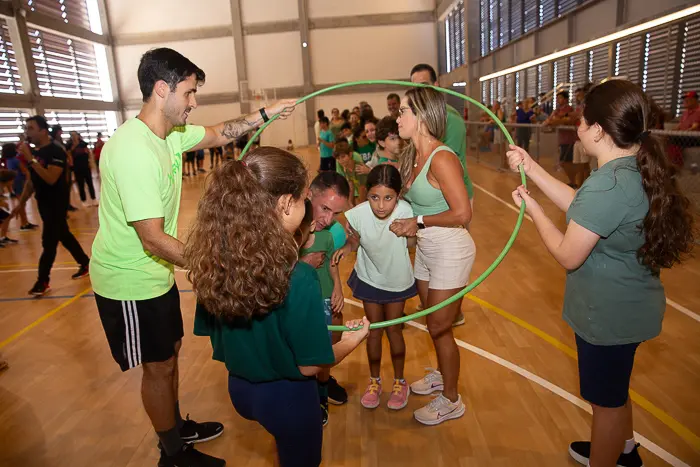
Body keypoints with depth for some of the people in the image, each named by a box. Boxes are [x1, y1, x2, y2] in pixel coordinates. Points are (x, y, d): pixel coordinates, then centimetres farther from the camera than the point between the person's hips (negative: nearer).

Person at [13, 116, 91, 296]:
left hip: (57, 204, -8)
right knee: (64, 236, 15)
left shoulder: (56, 152, -17)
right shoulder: (34, 152, 8)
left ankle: (43, 281, 2)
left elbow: (51, 178, -29)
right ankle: (86, 264, 28)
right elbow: (31, 180, 16)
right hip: (44, 203, 8)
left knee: (48, 242, -5)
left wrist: (31, 160, -29)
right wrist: (22, 202, 14)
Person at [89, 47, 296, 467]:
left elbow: (218, 134, 17)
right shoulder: (134, 150, -30)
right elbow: (154, 241, -31)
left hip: (156, 272, 9)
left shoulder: (171, 134, -2)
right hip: (130, 282, -8)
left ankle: (177, 428, 45)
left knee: (170, 351, 22)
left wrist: (266, 114, 12)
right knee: (159, 366, 8)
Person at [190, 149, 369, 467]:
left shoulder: (212, 261, -14)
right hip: (287, 397, -5)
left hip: (239, 388, 5)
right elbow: (310, 366, -22)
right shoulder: (297, 279, -32)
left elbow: (211, 333, -1)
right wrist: (353, 339, -4)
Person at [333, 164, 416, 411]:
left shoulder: (405, 211, -30)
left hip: (398, 280, -1)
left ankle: (399, 382, 35)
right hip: (369, 278, 1)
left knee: (393, 329, 11)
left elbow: (411, 242, -12)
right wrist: (347, 247, -28)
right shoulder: (358, 214, -29)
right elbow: (357, 241, -10)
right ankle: (374, 381, 36)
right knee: (374, 330, 13)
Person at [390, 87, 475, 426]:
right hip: (425, 249, 8)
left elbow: (462, 214, -24)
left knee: (439, 327, 5)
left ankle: (451, 401, 27)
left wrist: (420, 222, -16)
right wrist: (408, 224, -6)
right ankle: (441, 374, 47)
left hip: (450, 251, -8)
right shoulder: (411, 156, 4)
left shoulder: (441, 159, -22)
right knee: (432, 322, 22)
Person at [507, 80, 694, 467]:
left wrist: (532, 208, -11)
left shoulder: (607, 184, -31)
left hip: (609, 314, -10)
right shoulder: (639, 169, -1)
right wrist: (531, 168, 4)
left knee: (606, 400, 14)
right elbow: (579, 207, 6)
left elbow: (568, 256, -23)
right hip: (629, 306, 10)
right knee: (614, 389, 31)